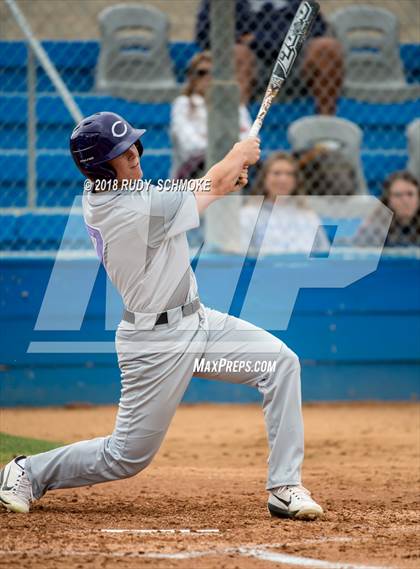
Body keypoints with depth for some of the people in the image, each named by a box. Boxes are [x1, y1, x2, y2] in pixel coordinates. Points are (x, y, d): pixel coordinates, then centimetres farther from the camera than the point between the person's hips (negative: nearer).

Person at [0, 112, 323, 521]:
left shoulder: (97, 195, -2)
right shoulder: (133, 211, -28)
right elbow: (212, 187, -15)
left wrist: (226, 178, -1)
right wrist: (239, 154, 5)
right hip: (156, 343, -9)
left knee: (281, 362, -4)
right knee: (127, 457, 1)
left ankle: (284, 488, -2)